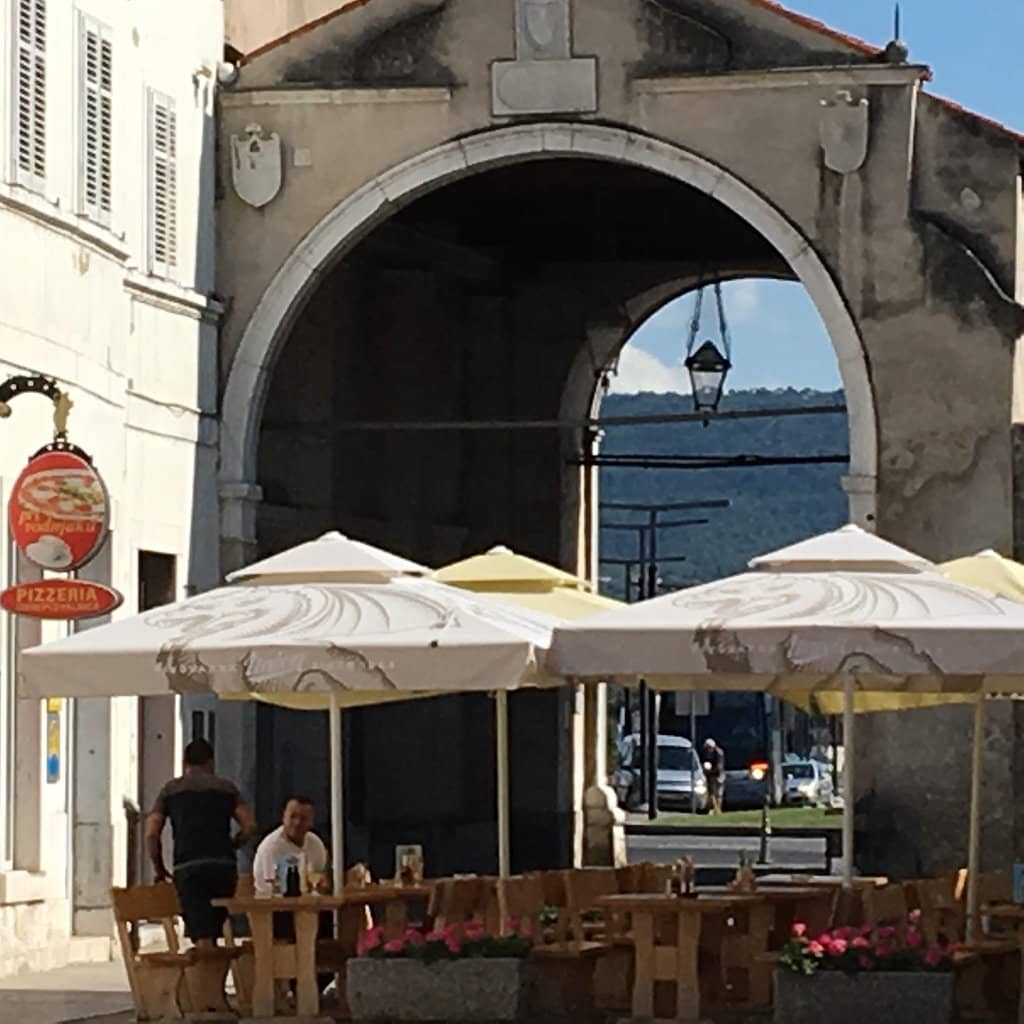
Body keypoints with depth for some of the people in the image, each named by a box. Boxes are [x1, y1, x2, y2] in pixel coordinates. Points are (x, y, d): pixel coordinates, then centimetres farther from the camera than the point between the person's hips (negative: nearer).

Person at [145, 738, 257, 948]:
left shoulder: (171, 789, 13)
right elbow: (249, 826, 4)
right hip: (224, 866, 1)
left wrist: (159, 868, 16)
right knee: (214, 929, 15)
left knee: (202, 937, -7)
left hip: (187, 868, -1)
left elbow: (151, 833, 4)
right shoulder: (226, 787, 15)